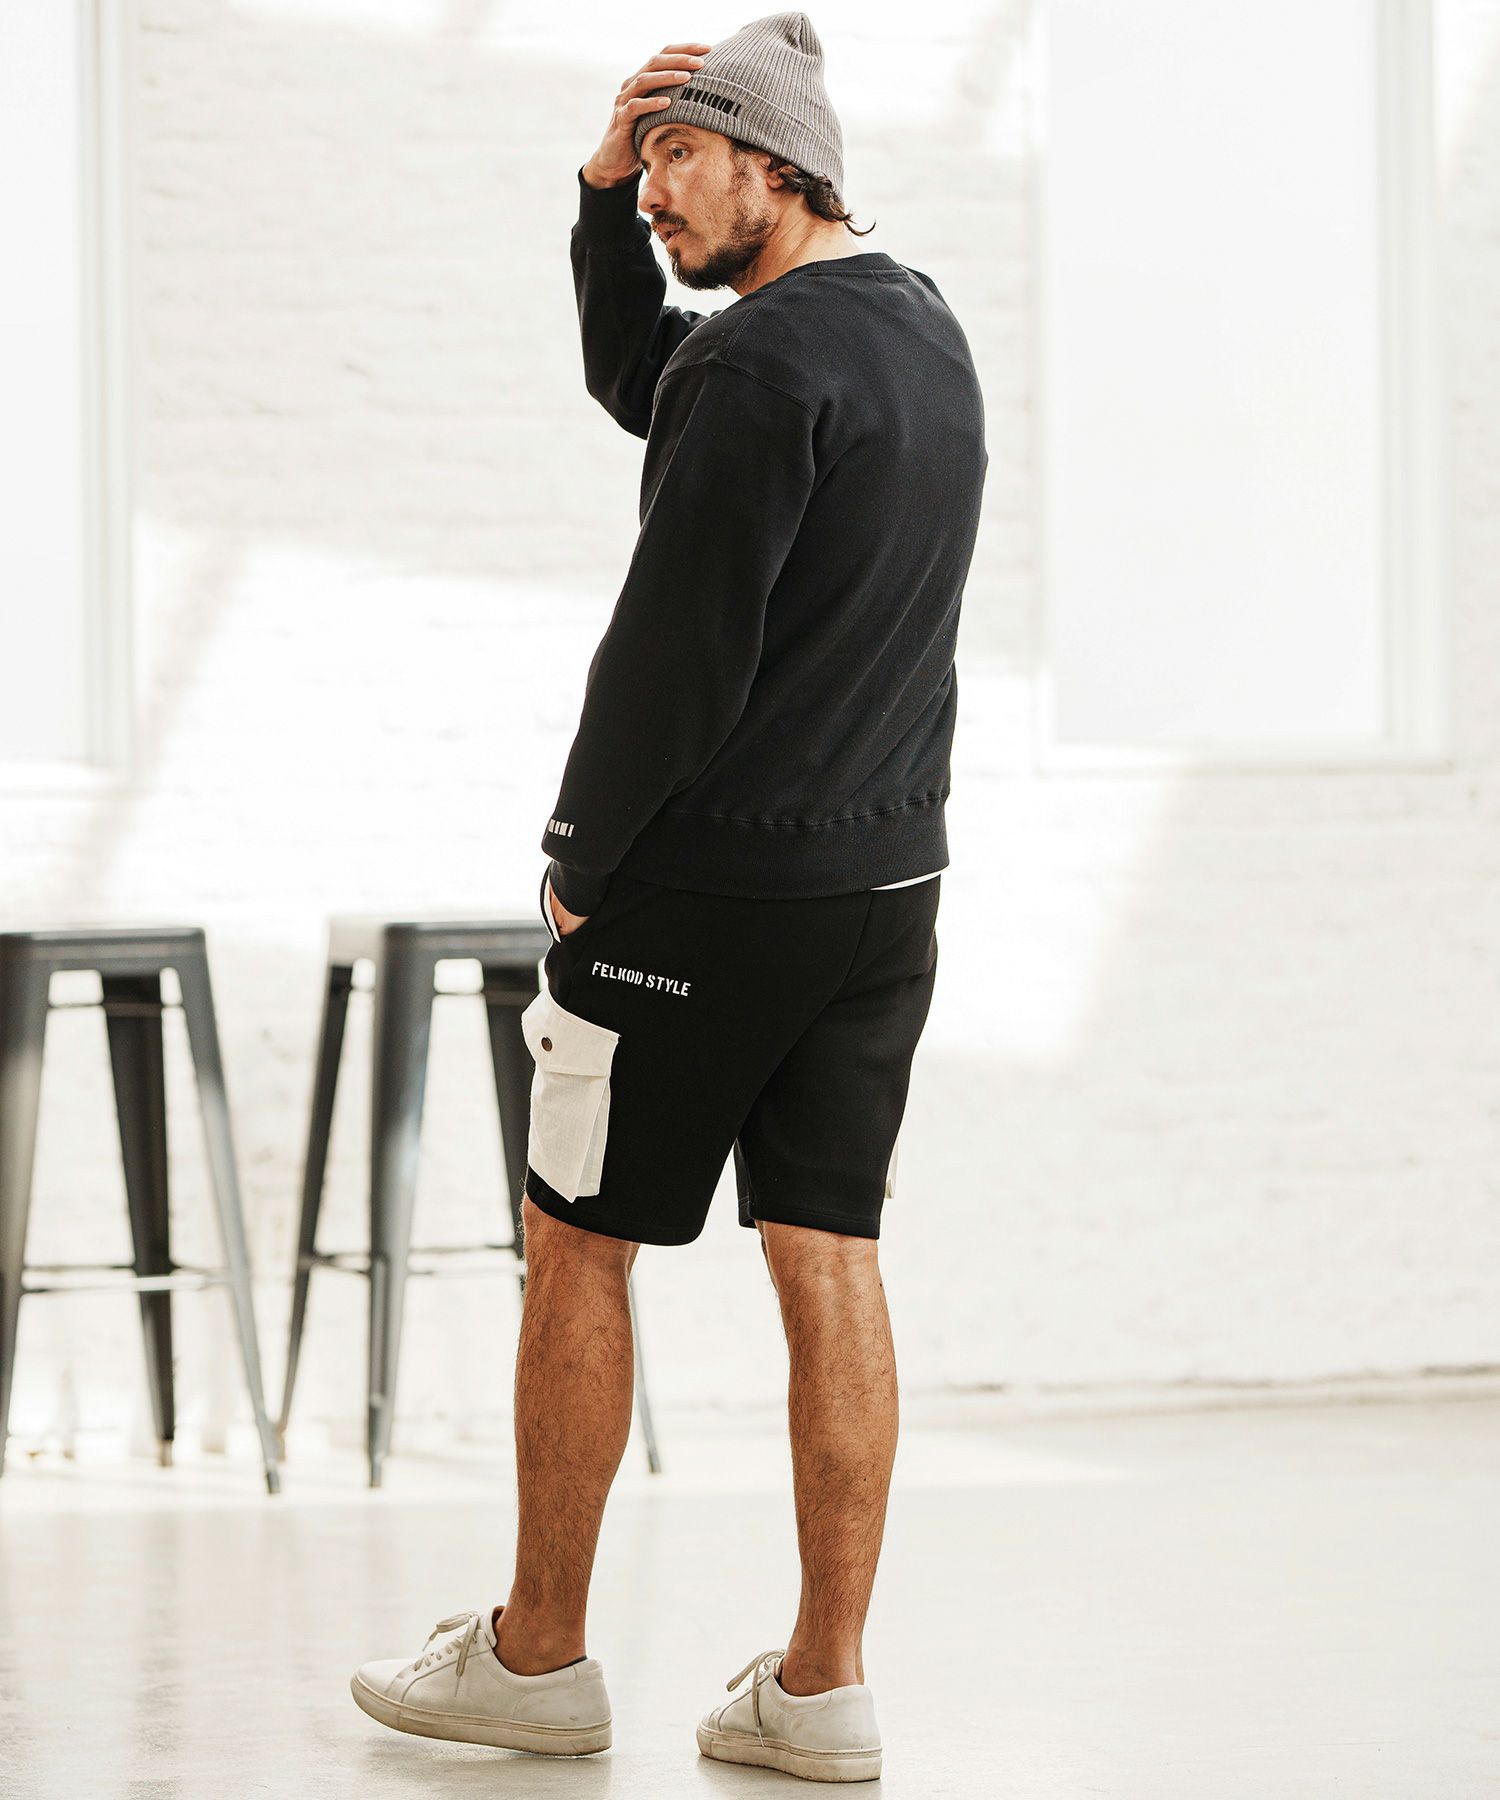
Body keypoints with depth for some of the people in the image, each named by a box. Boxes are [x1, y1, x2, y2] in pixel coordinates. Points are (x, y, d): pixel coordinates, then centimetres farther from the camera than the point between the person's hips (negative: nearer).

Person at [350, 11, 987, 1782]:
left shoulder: (767, 359, -17)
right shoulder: (922, 328, 12)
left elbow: (680, 643, -19)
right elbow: (640, 385, 23)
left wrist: (579, 861, -8)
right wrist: (603, 194, 9)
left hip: (707, 884, -8)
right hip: (886, 874, 8)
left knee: (577, 1242, 4)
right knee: (829, 1258, 6)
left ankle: (538, 1657, 12)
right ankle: (823, 1686, 5)